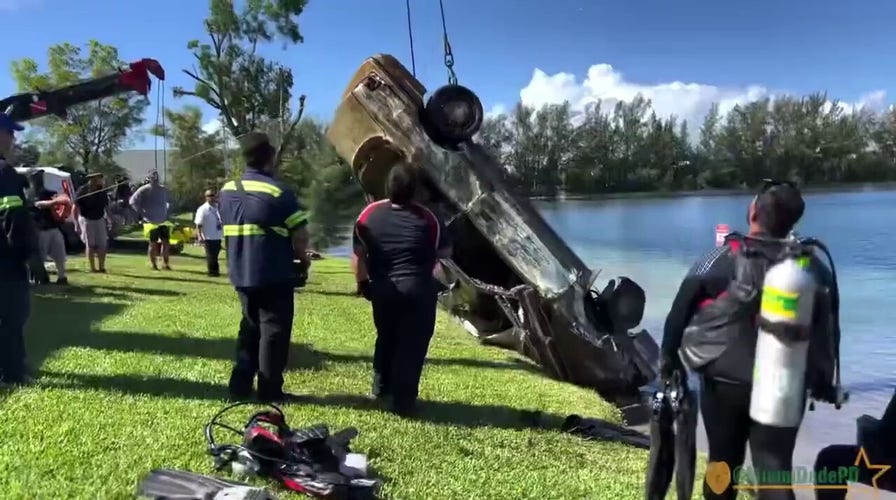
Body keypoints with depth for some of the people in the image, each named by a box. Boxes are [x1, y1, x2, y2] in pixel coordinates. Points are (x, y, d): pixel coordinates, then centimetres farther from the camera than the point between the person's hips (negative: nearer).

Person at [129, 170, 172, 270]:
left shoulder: (163, 189, 6)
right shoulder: (144, 190, -9)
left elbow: (169, 201, 23)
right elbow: (133, 201, -10)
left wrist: (167, 212, 12)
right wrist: (142, 213, -11)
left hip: (163, 222, 4)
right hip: (151, 222, -4)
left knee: (166, 242, 0)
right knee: (153, 244, 3)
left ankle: (165, 263, 11)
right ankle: (153, 264, 15)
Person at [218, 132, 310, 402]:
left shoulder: (226, 191, 7)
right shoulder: (279, 192, -13)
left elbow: (228, 230, 14)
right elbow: (301, 236, -13)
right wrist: (300, 257, 6)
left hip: (241, 274, 6)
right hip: (274, 276, -6)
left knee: (250, 327, 19)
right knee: (274, 330, 4)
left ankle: (240, 385, 22)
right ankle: (270, 391, 9)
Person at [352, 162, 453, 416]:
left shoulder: (369, 214, -3)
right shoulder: (426, 218, -8)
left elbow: (358, 254, 2)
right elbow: (445, 252, 3)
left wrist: (363, 283, 15)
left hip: (382, 288, 4)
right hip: (418, 290, -3)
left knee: (386, 338, 23)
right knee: (412, 344, 5)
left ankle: (381, 387, 34)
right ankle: (403, 401, 7)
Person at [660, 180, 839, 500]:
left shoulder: (726, 257, -11)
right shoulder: (813, 268, -3)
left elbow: (682, 308, -11)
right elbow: (824, 332, 4)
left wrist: (670, 356, 0)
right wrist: (822, 384, 17)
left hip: (724, 382, -1)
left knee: (723, 462, 15)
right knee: (775, 471, 8)